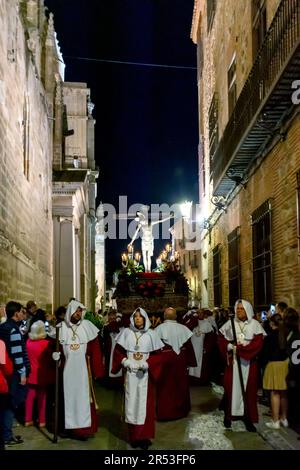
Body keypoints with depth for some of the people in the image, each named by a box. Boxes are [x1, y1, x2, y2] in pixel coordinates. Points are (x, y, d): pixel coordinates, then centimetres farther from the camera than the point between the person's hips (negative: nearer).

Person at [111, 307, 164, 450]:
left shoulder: (151, 334, 1)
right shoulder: (126, 332, 3)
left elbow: (157, 354, 1)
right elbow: (118, 351, 6)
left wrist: (147, 364, -12)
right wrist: (125, 361, -9)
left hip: (145, 374, -1)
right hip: (130, 373, 1)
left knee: (144, 404, 1)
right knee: (131, 403, 4)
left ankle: (144, 437, 8)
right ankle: (133, 436, 13)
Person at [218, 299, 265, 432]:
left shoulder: (255, 324, -2)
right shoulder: (230, 323, 3)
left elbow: (258, 343, -9)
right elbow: (221, 338, 7)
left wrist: (239, 348, -14)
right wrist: (229, 346, -11)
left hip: (248, 361, -1)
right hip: (233, 361, 1)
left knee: (248, 389, 2)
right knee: (231, 386, 2)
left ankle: (248, 417, 8)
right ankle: (228, 415, 12)